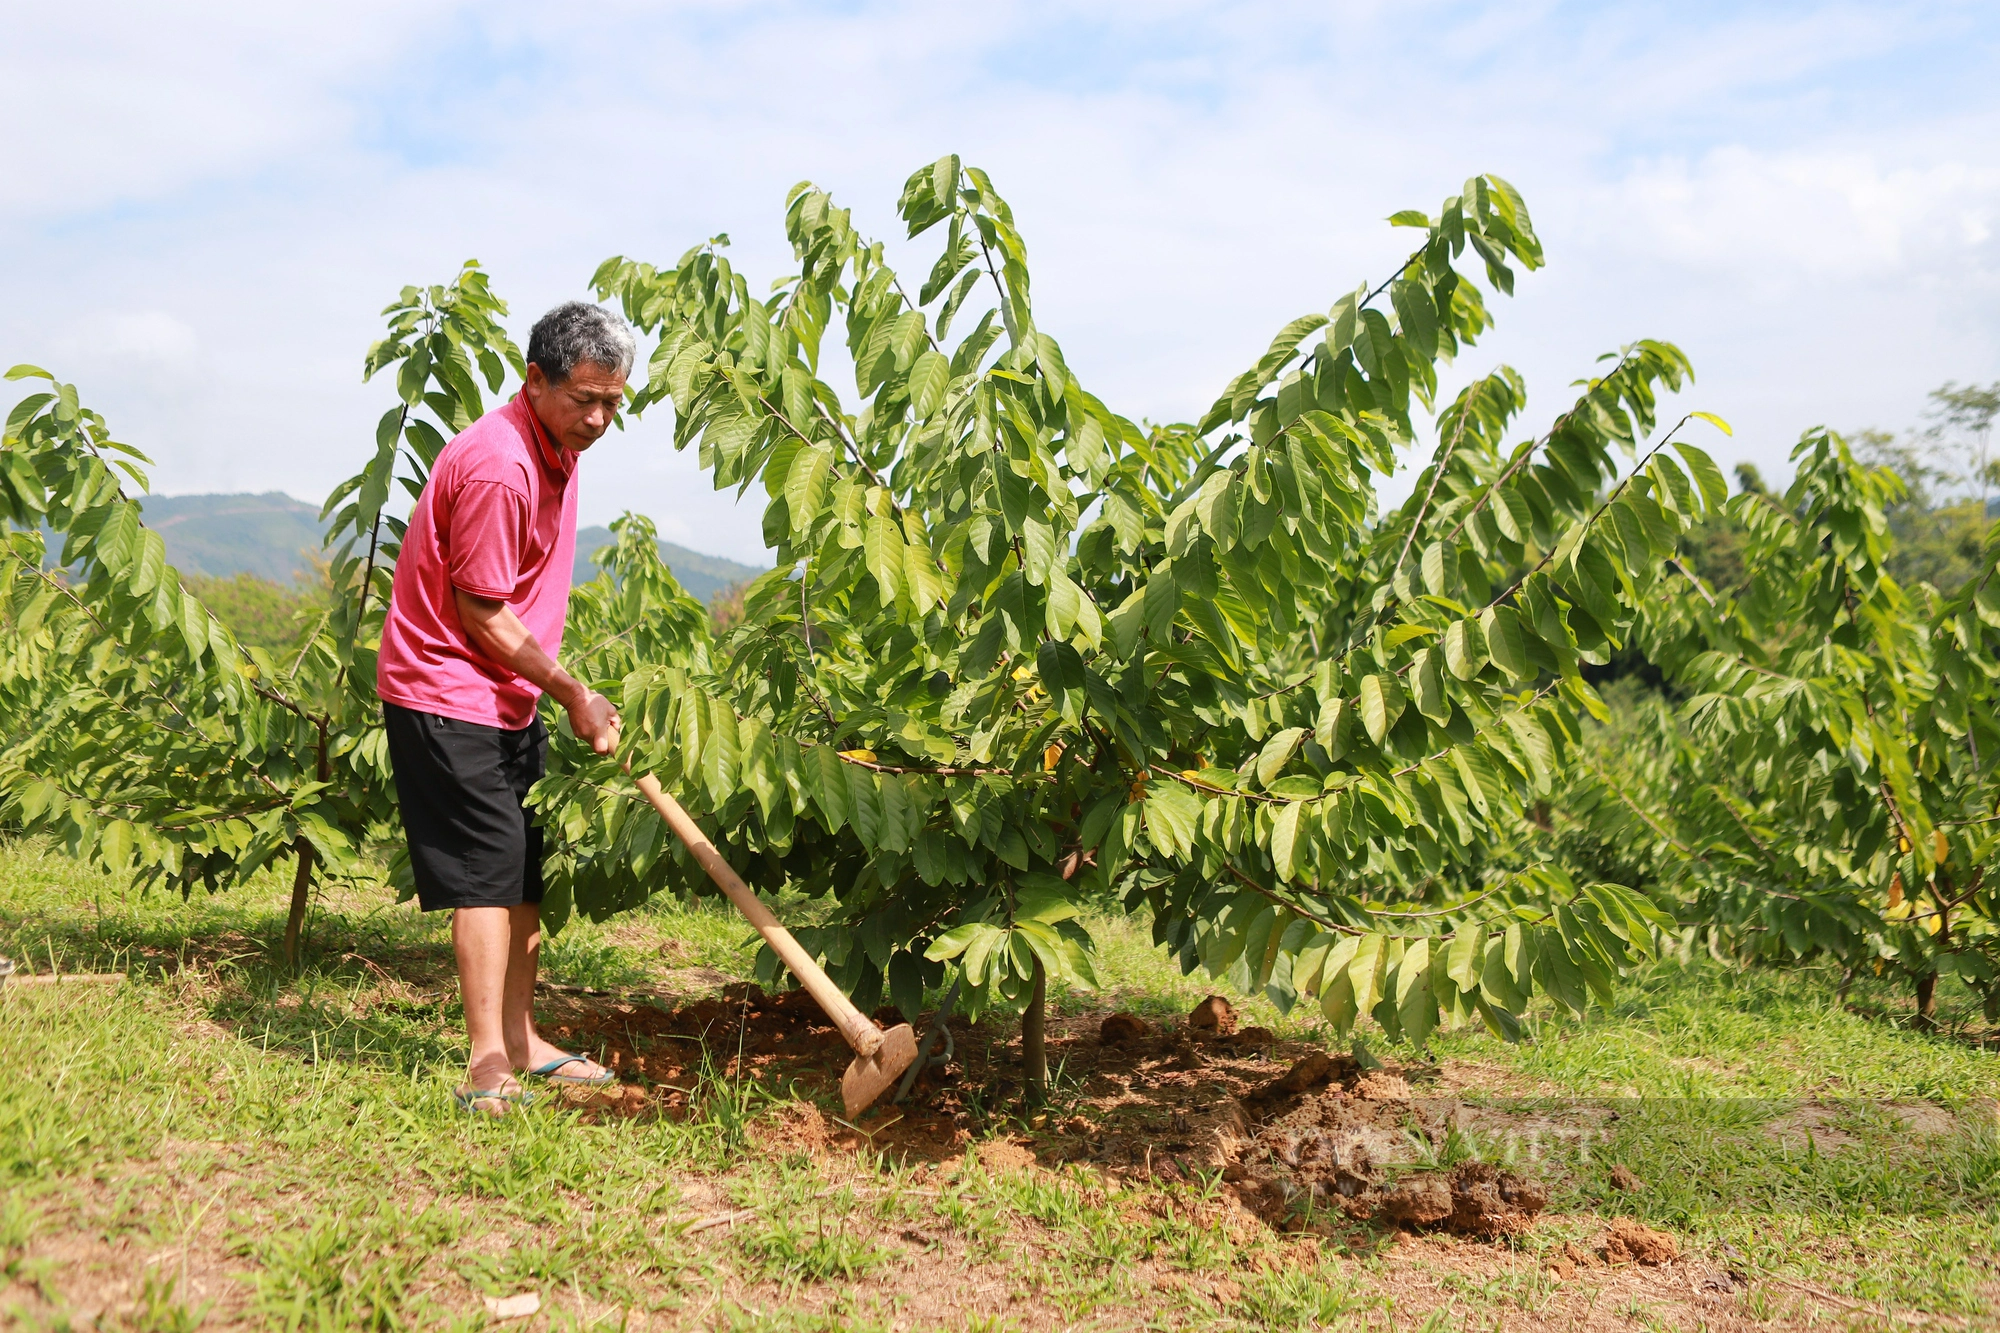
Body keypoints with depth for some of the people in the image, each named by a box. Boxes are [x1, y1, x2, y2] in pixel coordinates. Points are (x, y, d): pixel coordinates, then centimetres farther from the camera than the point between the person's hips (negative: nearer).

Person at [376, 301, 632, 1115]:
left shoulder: (557, 449, 7)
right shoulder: (498, 466, -24)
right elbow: (482, 614, -21)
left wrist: (570, 695, 17)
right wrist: (573, 696, -14)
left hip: (508, 696, 10)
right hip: (446, 696, -10)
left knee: (524, 873, 13)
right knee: (488, 872, -10)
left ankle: (521, 1042, 23)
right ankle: (488, 1067, -6)